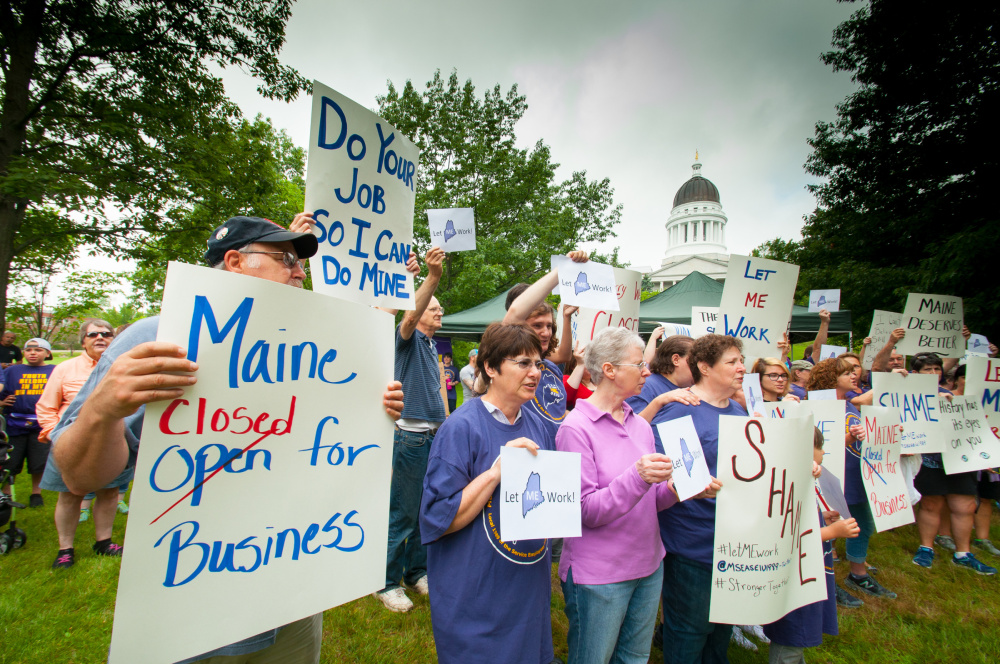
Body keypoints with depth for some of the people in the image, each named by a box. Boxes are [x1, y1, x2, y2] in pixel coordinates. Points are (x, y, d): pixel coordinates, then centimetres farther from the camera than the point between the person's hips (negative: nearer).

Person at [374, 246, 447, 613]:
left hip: (435, 435, 8)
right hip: (410, 435, -8)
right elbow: (411, 314, -27)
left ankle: (417, 571, 32)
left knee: (427, 509, 16)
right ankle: (388, 582, 18)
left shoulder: (433, 346, 18)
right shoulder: (408, 338, -4)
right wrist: (432, 276, -39)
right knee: (402, 511, 1)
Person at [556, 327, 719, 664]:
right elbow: (586, 511, -20)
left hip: (648, 566, 7)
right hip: (598, 575, -6)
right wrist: (636, 477, -33)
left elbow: (649, 500, 9)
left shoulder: (640, 425, 4)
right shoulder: (576, 427, -18)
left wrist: (675, 488, -11)